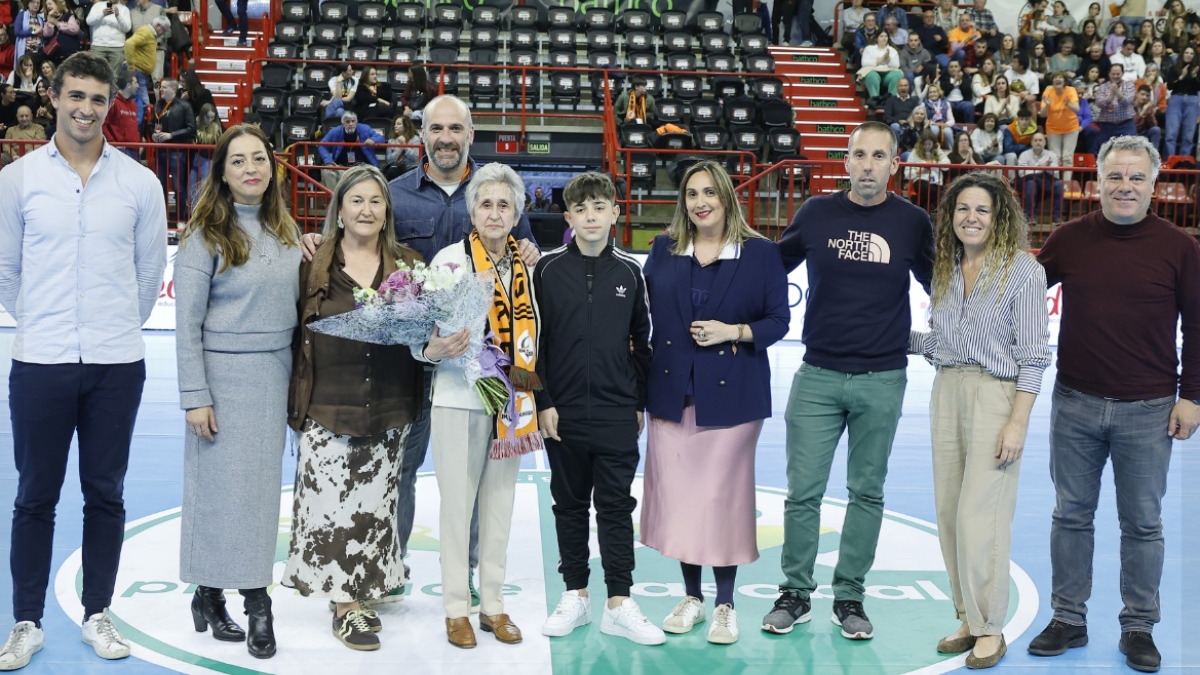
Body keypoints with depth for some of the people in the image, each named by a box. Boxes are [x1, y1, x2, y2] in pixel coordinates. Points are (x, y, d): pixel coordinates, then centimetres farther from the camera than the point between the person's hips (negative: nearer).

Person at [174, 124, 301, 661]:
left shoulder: (284, 232, 9)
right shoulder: (206, 234, -7)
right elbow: (187, 323, -9)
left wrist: (297, 379, 7)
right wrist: (195, 396, -13)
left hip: (274, 375, 6)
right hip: (224, 373, -6)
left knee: (261, 486, 7)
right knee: (221, 485, -1)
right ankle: (210, 596, 12)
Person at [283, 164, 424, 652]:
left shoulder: (408, 265, 8)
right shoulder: (315, 265, 1)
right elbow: (297, 334, 2)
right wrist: (296, 402, -2)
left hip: (388, 410, 2)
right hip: (328, 408, -2)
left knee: (375, 503, 8)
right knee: (333, 503, -3)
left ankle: (364, 590, 24)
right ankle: (346, 604, 8)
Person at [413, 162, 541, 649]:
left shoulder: (527, 263, 5)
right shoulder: (451, 258, -7)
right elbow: (424, 329, -9)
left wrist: (527, 388, 6)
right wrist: (434, 349, -30)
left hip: (511, 403, 4)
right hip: (458, 400, -4)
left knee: (499, 504, 12)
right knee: (457, 504, 3)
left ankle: (493, 604, 23)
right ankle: (457, 609, 15)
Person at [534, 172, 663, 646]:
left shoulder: (629, 272, 3)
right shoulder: (548, 269, 0)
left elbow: (642, 342, 9)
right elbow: (534, 340, 0)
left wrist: (640, 403, 7)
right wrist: (543, 403, -4)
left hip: (617, 414, 0)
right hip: (564, 411, 0)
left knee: (616, 505, 3)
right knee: (570, 504, 10)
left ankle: (619, 606, 9)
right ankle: (575, 596, 21)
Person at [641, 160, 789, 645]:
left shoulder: (760, 253, -1)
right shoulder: (663, 250, 7)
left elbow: (779, 319, 0)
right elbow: (647, 316, 8)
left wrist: (733, 331, -16)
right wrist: (638, 393, 3)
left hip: (731, 391, -3)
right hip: (672, 390, 3)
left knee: (724, 493, 2)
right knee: (677, 492, 6)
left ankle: (725, 605, 15)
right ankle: (691, 597, 22)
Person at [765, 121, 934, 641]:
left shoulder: (912, 222, 0)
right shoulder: (817, 213, 1)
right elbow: (772, 266, 15)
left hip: (882, 380, 0)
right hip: (818, 376, 0)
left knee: (867, 493, 9)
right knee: (803, 491, 2)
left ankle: (849, 597, 21)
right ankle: (795, 593, 17)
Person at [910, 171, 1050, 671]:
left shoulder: (1023, 270, -7)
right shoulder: (946, 269, 11)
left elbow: (1033, 354, -9)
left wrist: (1018, 423, -14)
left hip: (996, 395, -6)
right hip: (946, 391, 6)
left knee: (979, 517, -7)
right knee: (949, 514, 7)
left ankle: (990, 629, 6)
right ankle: (968, 618, 19)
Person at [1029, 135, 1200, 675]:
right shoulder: (1070, 239, 2)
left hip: (1148, 410, -2)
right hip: (1076, 404, 2)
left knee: (1143, 524, 7)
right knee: (1071, 515, 10)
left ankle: (1138, 628, 20)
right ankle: (1068, 619, 23)